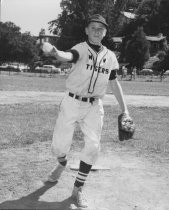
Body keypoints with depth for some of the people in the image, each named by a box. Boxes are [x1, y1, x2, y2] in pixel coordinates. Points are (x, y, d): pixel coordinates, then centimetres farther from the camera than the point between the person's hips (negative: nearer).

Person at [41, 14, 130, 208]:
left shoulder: (110, 56, 2)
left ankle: (78, 189, 9)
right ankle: (62, 164, 39)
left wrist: (124, 109, 7)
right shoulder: (80, 49, -10)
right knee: (59, 146, 1)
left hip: (94, 107, 3)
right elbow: (69, 56, -34)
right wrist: (56, 53, -59)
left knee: (93, 146, -7)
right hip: (72, 103, -2)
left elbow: (114, 83, 11)